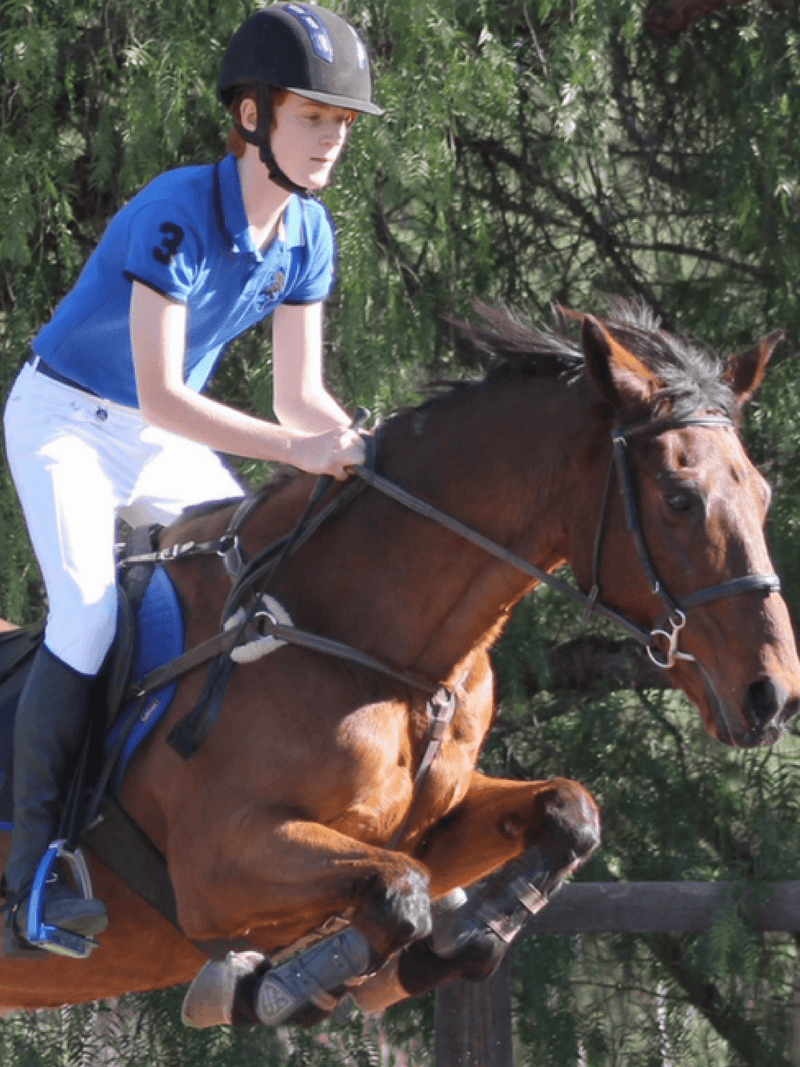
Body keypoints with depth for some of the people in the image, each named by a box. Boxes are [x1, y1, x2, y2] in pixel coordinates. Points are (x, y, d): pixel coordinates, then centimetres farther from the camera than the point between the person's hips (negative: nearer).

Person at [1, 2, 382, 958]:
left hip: (165, 443, 8)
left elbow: (298, 395, -3)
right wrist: (297, 447, -41)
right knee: (88, 614, -24)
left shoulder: (306, 232, -7)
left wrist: (374, 448, -23)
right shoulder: (178, 215, -29)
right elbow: (161, 394, -33)